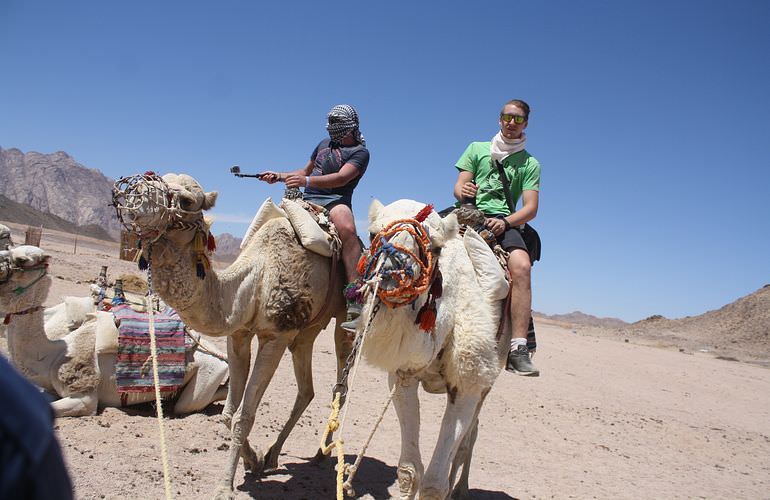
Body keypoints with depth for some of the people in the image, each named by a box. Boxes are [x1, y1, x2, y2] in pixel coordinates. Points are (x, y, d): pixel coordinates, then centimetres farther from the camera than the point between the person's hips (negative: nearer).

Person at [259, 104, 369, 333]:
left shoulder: (360, 152, 4)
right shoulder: (324, 144, 27)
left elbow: (342, 178, -13)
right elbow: (305, 171, 37)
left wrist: (307, 181, -25)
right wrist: (279, 176, 21)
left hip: (335, 200, -8)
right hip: (308, 201, 8)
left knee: (347, 229, -39)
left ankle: (355, 305, -48)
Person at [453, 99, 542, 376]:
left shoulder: (530, 163, 18)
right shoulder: (477, 148, 22)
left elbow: (531, 208, 7)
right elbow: (459, 186, 13)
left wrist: (505, 221, -13)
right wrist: (462, 191, -13)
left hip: (504, 221, -1)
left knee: (522, 265, -31)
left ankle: (518, 349, -32)